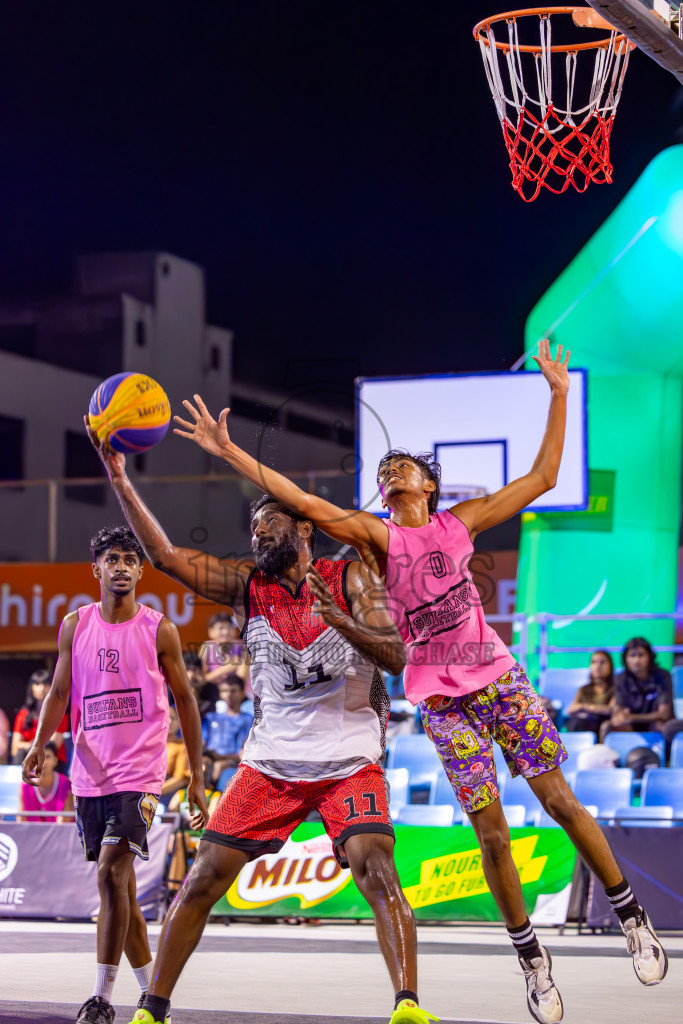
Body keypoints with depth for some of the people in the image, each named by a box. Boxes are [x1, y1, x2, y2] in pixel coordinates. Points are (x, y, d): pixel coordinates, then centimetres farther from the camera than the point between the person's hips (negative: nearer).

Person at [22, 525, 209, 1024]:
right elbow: (60, 692, 13)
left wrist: (197, 778, 5)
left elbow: (184, 700, 5)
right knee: (120, 887, 9)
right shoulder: (75, 625, 8)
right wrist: (39, 746, -5)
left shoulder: (159, 629, -1)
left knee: (111, 873, -17)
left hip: (140, 771, -4)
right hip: (90, 772, 4)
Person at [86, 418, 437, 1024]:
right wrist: (119, 479, -12)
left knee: (374, 867, -24)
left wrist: (339, 619, -27)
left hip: (350, 762, -3)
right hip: (273, 762, 3)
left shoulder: (351, 579, -1)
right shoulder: (247, 586, 5)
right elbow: (164, 555, -3)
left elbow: (396, 657, -11)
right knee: (204, 877, -2)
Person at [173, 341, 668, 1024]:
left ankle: (630, 913, 16)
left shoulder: (459, 522, 5)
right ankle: (532, 960, 8)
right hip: (441, 698, -1)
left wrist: (559, 396, 3)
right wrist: (228, 452, -21)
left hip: (498, 677, 1)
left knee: (560, 800, 0)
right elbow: (303, 502, -13)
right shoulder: (377, 535, -1)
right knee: (491, 832, -4)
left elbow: (541, 479, 6)